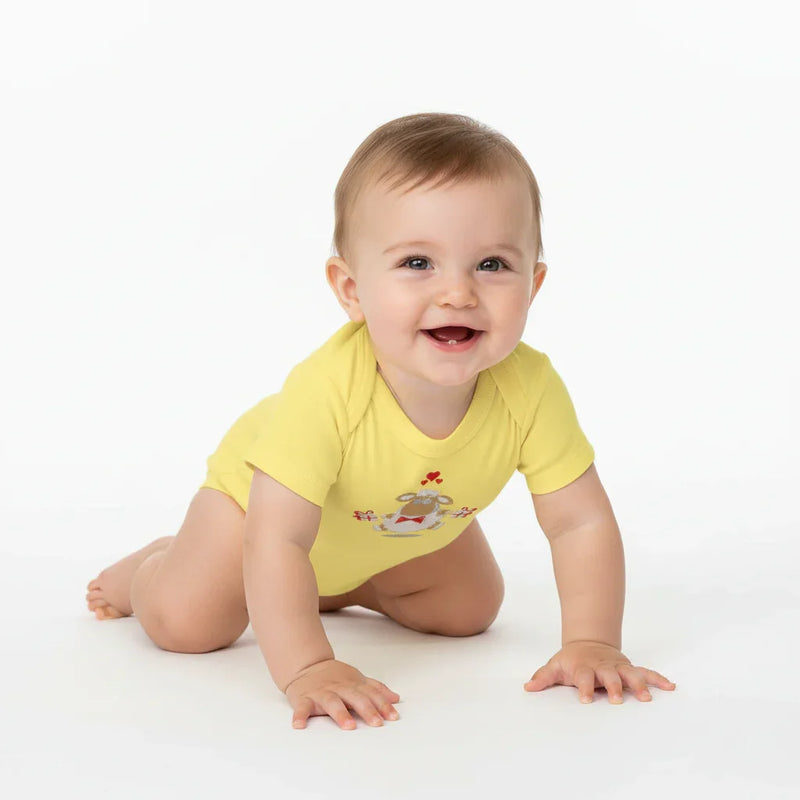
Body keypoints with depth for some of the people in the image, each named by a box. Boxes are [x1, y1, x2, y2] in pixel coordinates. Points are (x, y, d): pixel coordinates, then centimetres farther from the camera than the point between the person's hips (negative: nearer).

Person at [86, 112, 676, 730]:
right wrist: (305, 668, -51)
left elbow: (583, 523, -26)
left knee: (470, 611, 10)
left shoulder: (531, 390, -35)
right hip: (260, 492, -4)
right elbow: (277, 537, -45)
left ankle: (347, 586, 35)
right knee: (185, 624, -14)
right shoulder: (324, 392, -46)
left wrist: (591, 643, -35)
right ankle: (159, 564, 23)